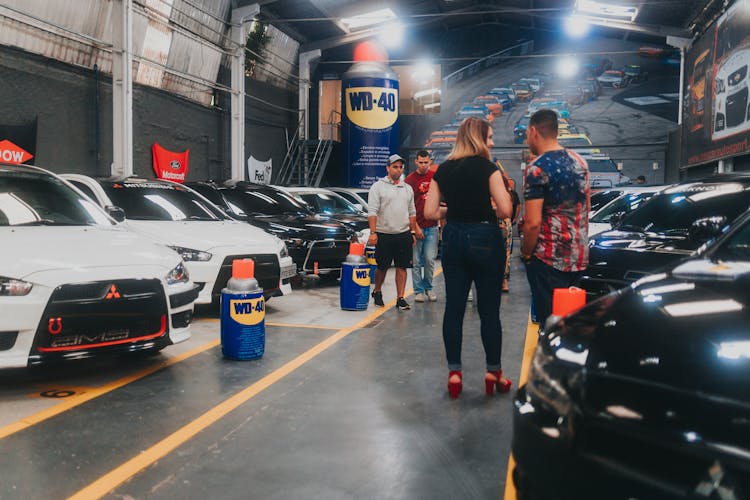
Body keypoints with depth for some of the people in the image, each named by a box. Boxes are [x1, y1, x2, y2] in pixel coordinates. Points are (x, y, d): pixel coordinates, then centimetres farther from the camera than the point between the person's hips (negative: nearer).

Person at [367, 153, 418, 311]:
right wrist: (372, 232, -16)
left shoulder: (407, 188, 14)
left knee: (402, 267, 2)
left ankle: (400, 298, 7)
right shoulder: (378, 187, -1)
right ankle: (377, 292, 27)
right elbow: (372, 211, -8)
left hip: (404, 235, 4)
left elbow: (412, 212, 18)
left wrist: (413, 232, 12)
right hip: (384, 235, -4)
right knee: (382, 267, 5)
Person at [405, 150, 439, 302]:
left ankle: (428, 288, 18)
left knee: (430, 259, 2)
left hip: (432, 226, 2)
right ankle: (418, 291, 13)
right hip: (416, 225, -2)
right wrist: (415, 227, -10)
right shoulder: (410, 179, -2)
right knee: (417, 261, 3)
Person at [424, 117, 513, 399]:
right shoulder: (486, 167, -9)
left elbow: (430, 212, 2)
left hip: (453, 238, 5)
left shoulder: (443, 170, 6)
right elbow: (505, 210, -15)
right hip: (485, 239, -5)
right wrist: (489, 211, 6)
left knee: (453, 307, 8)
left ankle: (454, 373, 14)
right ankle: (493, 373, 17)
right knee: (489, 309, 6)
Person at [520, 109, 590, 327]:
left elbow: (533, 223, -19)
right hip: (578, 255, 8)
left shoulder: (537, 169, -15)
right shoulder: (579, 161, 9)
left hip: (549, 259, -8)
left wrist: (525, 253, -5)